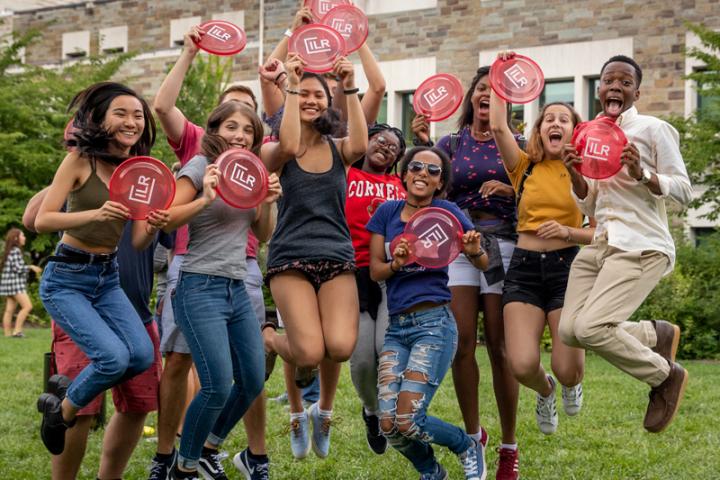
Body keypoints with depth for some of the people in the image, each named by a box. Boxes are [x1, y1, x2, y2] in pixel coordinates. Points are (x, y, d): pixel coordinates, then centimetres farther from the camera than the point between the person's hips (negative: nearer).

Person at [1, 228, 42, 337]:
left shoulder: (10, 251, 18)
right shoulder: (15, 251, -11)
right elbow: (17, 268, -18)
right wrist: (31, 267, -8)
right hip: (14, 283, -10)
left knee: (10, 310, 5)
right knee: (27, 306, -14)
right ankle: (17, 331, -16)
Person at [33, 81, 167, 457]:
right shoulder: (81, 160, -11)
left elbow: (137, 242, 3)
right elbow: (41, 221, -17)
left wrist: (153, 226, -19)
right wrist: (95, 214, -32)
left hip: (108, 278, 6)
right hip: (66, 278, -6)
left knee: (142, 356, -12)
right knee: (114, 357, -20)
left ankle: (66, 390, 14)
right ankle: (62, 411, 10)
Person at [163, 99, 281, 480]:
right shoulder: (201, 166, -6)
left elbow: (263, 234, 18)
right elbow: (166, 220, -13)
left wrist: (268, 202, 1)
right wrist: (206, 198, -24)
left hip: (237, 289, 8)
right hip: (201, 288, -8)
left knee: (253, 381, 7)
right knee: (218, 385, -14)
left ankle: (208, 449, 29)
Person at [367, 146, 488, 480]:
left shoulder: (445, 212, -2)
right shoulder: (387, 211, 8)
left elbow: (483, 264, 0)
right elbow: (375, 271, 7)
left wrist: (474, 250, -23)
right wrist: (395, 264, -15)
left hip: (434, 324, -4)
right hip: (396, 327, 4)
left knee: (408, 420, -15)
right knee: (388, 423, -7)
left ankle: (467, 448, 16)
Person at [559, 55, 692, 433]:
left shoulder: (652, 129, -3)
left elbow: (684, 192, -6)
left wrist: (641, 174, -21)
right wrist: (574, 174, 1)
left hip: (641, 248, -7)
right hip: (601, 245, 7)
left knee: (590, 327, -21)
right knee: (569, 330, -8)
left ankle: (665, 375, 4)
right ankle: (657, 335, 16)